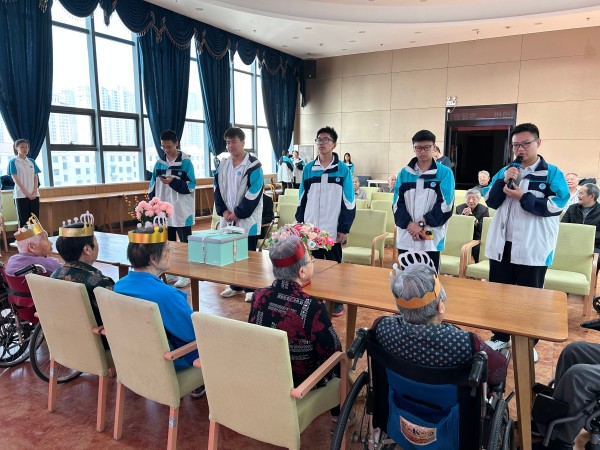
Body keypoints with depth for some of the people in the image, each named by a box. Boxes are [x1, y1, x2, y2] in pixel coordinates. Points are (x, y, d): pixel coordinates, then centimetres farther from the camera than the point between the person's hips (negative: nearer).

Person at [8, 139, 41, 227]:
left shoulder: (32, 161, 12)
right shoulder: (13, 162, -1)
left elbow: (36, 178, 9)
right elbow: (16, 180, -7)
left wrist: (34, 192, -5)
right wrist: (27, 193, -13)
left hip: (34, 195, 4)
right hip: (21, 195, -4)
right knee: (23, 221, -1)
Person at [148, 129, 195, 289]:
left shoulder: (186, 161, -7)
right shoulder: (159, 162, 8)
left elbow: (191, 186, -10)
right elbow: (153, 186, 11)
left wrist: (173, 182, -21)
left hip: (182, 210, -5)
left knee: (185, 242, 2)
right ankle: (171, 272, 25)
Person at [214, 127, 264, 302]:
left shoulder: (253, 165, -10)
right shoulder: (223, 165, 10)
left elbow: (253, 194, -16)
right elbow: (217, 189, 11)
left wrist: (237, 213, -15)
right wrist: (223, 211, -3)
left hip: (247, 218, -6)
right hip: (228, 218, 6)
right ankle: (236, 285, 27)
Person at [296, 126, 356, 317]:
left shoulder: (343, 170, -3)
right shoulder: (308, 169, 5)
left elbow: (348, 202, -4)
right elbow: (302, 199, 9)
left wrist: (344, 229, -8)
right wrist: (300, 224, 6)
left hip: (332, 229, -3)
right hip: (310, 229, 3)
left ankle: (337, 301, 22)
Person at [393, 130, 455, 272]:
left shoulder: (445, 173, 2)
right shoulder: (404, 173, 9)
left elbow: (445, 205, -6)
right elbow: (397, 204, 4)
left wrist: (421, 223, -14)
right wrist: (409, 224, -12)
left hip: (431, 239, -2)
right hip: (405, 238, 2)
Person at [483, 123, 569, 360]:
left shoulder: (552, 173, -3)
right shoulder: (504, 171, 10)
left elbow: (557, 205, -14)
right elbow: (490, 201, 3)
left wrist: (523, 197, -18)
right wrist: (503, 182, -12)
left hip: (533, 249, -4)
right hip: (502, 245, 4)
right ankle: (500, 337, 30)